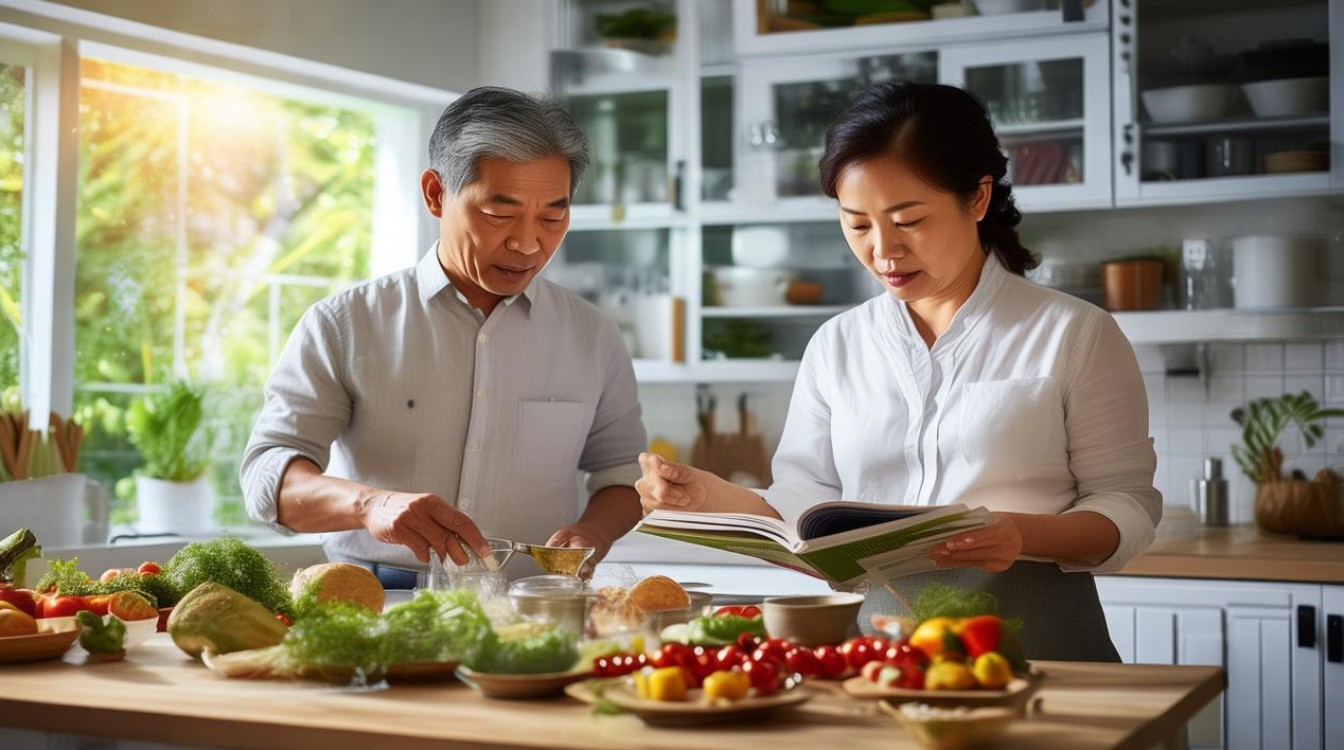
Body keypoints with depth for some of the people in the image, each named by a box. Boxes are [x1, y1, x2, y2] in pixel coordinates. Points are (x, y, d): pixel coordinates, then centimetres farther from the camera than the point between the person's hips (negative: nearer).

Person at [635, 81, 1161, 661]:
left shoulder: (1074, 335, 4)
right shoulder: (836, 346, 13)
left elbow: (1128, 505, 3)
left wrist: (1026, 534, -16)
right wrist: (713, 499, -7)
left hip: (1035, 646, -2)